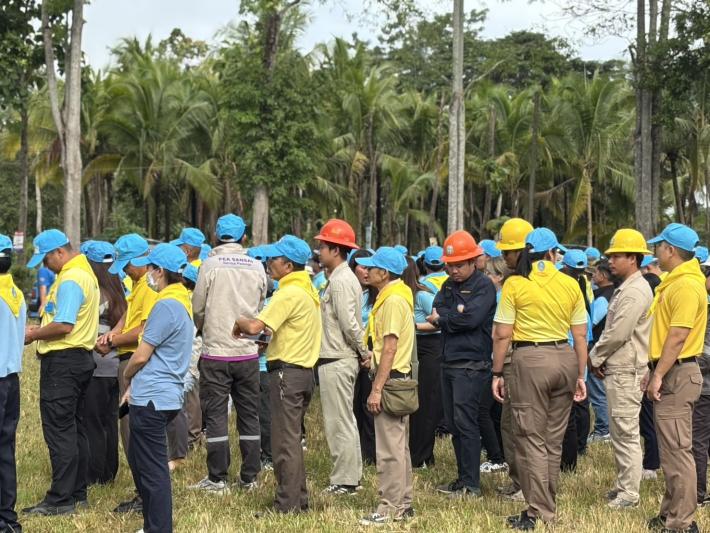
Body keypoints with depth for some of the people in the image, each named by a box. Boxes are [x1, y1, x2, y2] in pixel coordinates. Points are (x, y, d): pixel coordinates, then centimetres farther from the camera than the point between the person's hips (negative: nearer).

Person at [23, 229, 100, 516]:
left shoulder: (70, 280, -17)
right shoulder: (85, 273, 15)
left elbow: (64, 325, -25)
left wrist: (33, 335, -11)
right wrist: (42, 329, 12)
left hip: (62, 361, -11)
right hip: (81, 357, 11)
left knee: (59, 431, -7)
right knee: (74, 429, 14)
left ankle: (60, 500, -4)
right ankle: (77, 493, 20)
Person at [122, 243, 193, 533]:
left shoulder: (166, 306, -18)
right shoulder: (182, 300, 13)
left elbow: (141, 356, -15)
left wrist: (127, 378, 5)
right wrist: (135, 385, 14)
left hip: (152, 400, -10)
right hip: (165, 395, 10)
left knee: (152, 468, -3)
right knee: (138, 460, 19)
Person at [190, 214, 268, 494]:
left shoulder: (211, 265, -8)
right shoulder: (257, 267, 1)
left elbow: (198, 307, -2)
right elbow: (260, 306, 8)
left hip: (216, 352, -3)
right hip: (248, 352, 3)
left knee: (216, 415, 3)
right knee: (249, 414, 11)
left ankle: (217, 479, 3)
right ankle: (249, 478, 14)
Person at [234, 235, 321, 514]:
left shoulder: (289, 293, -18)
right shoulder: (308, 289, 13)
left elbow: (255, 326, -24)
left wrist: (240, 323, -4)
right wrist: (268, 334, 9)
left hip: (287, 372, -10)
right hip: (305, 369, 10)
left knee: (285, 442, -4)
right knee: (292, 439, 17)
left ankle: (287, 506, 0)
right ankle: (299, 499, 23)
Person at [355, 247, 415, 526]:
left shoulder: (393, 300, -16)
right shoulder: (395, 296, 15)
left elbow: (390, 348, -21)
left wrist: (377, 389, -21)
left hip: (391, 379, -11)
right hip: (399, 378, 11)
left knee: (390, 448, -7)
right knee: (399, 445, 14)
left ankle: (390, 508, -4)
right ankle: (403, 504, 20)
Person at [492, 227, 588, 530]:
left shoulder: (515, 284, -4)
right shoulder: (570, 285, 4)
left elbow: (502, 336, -6)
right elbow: (580, 335, 6)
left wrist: (497, 373, 2)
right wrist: (580, 375, 13)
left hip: (530, 359, -4)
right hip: (565, 358, 4)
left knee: (532, 439, 2)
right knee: (554, 439, 14)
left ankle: (539, 512, 0)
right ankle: (548, 504, 23)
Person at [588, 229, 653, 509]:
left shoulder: (635, 292, -16)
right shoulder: (624, 289, 17)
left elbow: (617, 334, -20)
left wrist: (594, 357, -7)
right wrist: (598, 357, 9)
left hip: (626, 371, -11)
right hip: (617, 369, 11)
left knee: (626, 433, -7)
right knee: (619, 431, 16)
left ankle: (629, 493, -4)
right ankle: (623, 485, 24)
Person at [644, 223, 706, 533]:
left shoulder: (686, 285, -17)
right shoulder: (674, 283, 16)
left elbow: (678, 336, -23)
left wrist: (659, 376, -22)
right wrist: (653, 371, 20)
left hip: (677, 374, -11)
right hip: (669, 373, 11)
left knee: (677, 450, -8)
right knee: (671, 449, 15)